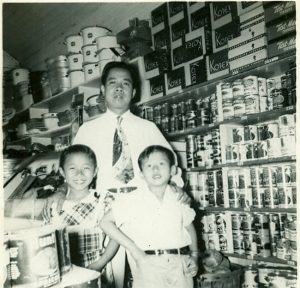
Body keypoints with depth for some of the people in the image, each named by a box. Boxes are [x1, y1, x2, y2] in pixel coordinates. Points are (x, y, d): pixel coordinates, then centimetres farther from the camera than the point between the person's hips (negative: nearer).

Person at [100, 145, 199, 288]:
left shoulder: (179, 199, 6)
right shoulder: (133, 200, -4)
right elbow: (105, 222, -3)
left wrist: (194, 255, 5)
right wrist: (135, 252, -7)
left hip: (180, 264, 3)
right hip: (149, 266, -3)